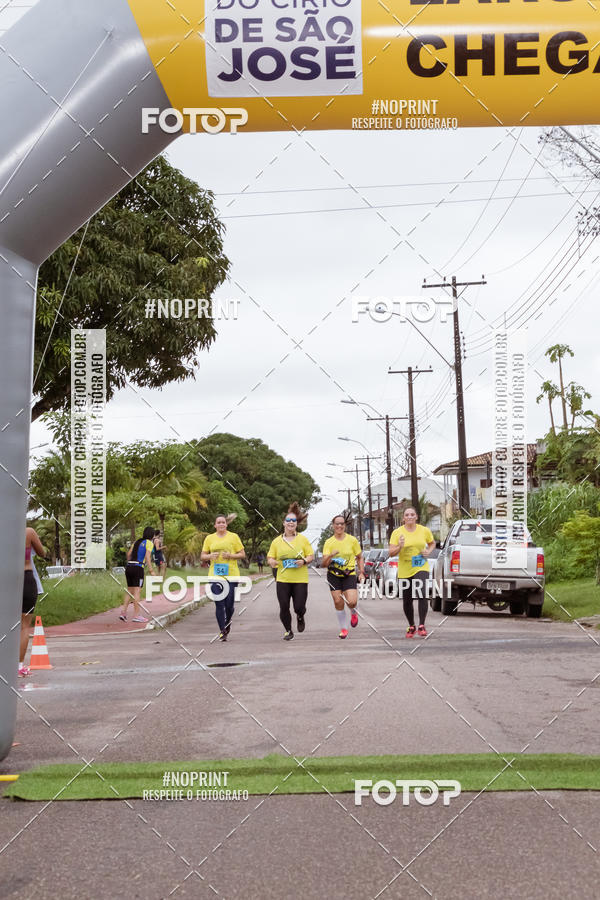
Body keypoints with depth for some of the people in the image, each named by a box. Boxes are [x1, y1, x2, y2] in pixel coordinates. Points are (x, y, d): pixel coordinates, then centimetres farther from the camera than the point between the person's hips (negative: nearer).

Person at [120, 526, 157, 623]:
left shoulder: (137, 541, 19)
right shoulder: (149, 543, 0)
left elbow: (128, 553, 17)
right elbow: (147, 557, -12)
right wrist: (151, 570, -16)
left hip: (129, 567, 7)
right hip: (138, 568, -7)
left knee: (130, 591, 12)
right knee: (137, 591, -6)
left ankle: (123, 612, 4)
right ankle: (136, 615, -7)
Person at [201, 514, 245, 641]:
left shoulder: (233, 537, 5)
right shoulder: (209, 538, 10)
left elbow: (242, 554, 6)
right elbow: (202, 556, 13)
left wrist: (230, 555, -11)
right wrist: (210, 556, -8)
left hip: (231, 575, -1)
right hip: (215, 575, 1)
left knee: (229, 604, -1)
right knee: (219, 604, -4)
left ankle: (227, 622, 30)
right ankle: (222, 631, 6)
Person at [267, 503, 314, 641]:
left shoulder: (303, 539, 5)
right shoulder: (277, 541, 7)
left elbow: (311, 556, 7)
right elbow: (270, 556, 10)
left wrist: (304, 561, -14)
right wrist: (271, 561, -14)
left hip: (300, 579, -1)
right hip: (282, 579, 1)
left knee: (299, 607, -5)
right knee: (284, 607, -3)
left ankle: (300, 617, 32)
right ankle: (288, 631, 18)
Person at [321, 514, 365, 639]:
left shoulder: (352, 540, 0)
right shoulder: (328, 542, -1)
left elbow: (359, 557, 11)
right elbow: (323, 564, -5)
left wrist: (361, 572, 0)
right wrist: (330, 556, -24)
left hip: (349, 575, -1)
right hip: (334, 576, 1)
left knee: (352, 601, -16)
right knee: (338, 602, -3)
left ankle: (353, 612, 21)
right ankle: (344, 628, 15)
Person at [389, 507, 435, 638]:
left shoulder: (424, 531, 1)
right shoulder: (397, 533, -3)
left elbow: (432, 543, 19)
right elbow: (391, 553, -6)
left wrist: (428, 551, -1)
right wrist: (399, 547, -25)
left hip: (421, 568, -1)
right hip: (404, 571, 1)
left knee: (421, 594, -22)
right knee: (407, 601, 8)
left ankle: (421, 626, -14)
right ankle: (411, 627, 29)